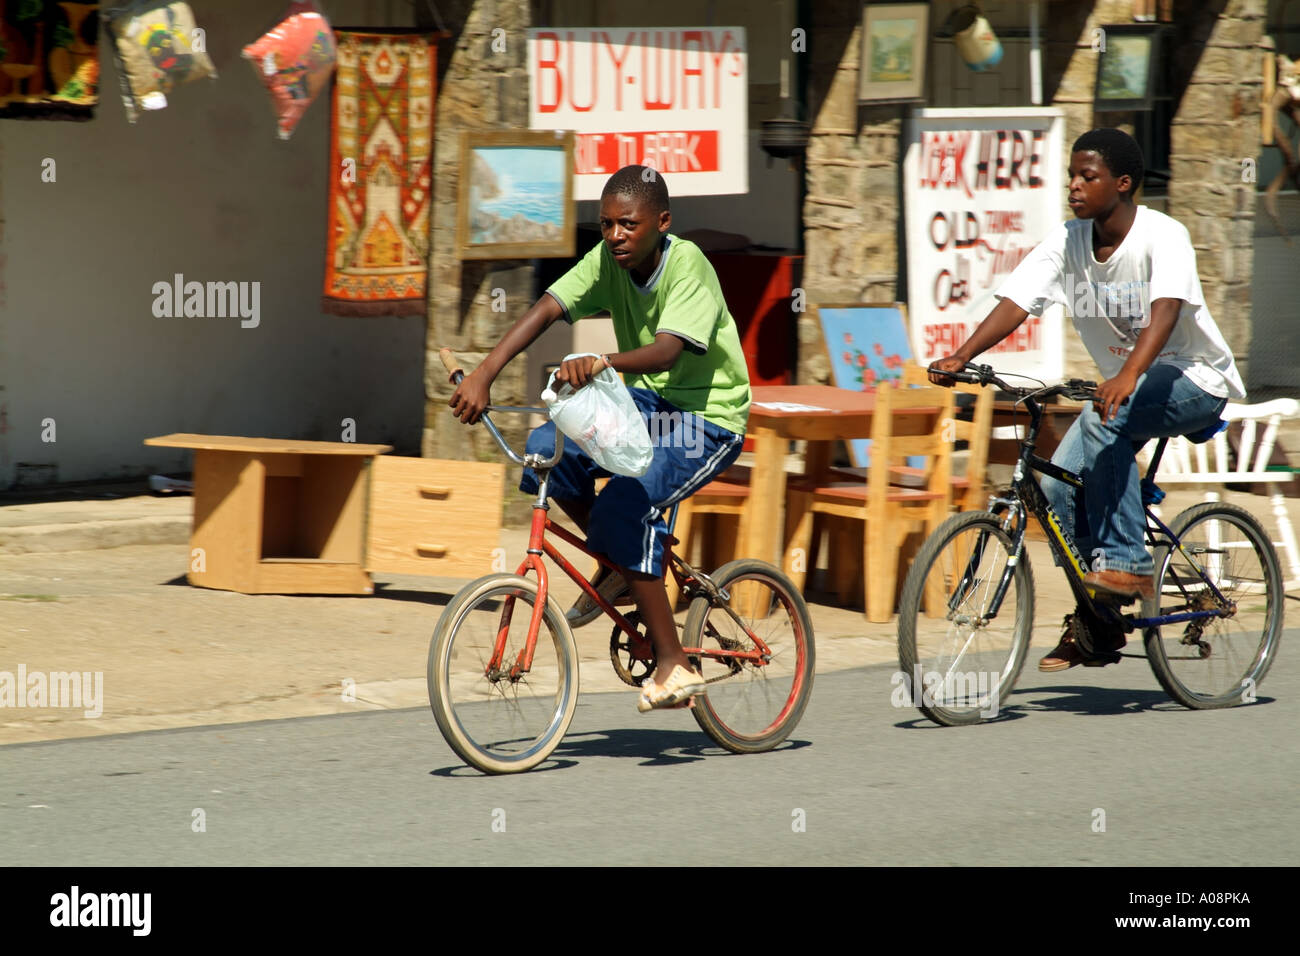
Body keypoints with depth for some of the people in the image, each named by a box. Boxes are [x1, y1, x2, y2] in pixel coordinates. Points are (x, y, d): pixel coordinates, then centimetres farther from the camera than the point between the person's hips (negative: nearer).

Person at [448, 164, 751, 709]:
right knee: (546, 450, -18)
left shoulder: (688, 266, -22)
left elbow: (666, 352, -38)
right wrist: (483, 375, -31)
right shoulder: (607, 261, -5)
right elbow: (545, 311, -17)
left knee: (625, 506, -29)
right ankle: (618, 565, 7)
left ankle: (674, 667, -21)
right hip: (645, 403, 7)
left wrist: (601, 363, -56)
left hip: (708, 419, -7)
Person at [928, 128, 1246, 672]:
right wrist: (961, 357, -31)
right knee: (1060, 487, -11)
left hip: (1195, 381, -6)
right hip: (1123, 385, 6)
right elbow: (1016, 302, -15)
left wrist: (1129, 375, -55)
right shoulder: (1067, 243, -5)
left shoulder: (1162, 236, -21)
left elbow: (1166, 309, -37)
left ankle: (1127, 564, -25)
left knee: (1104, 421, -34)